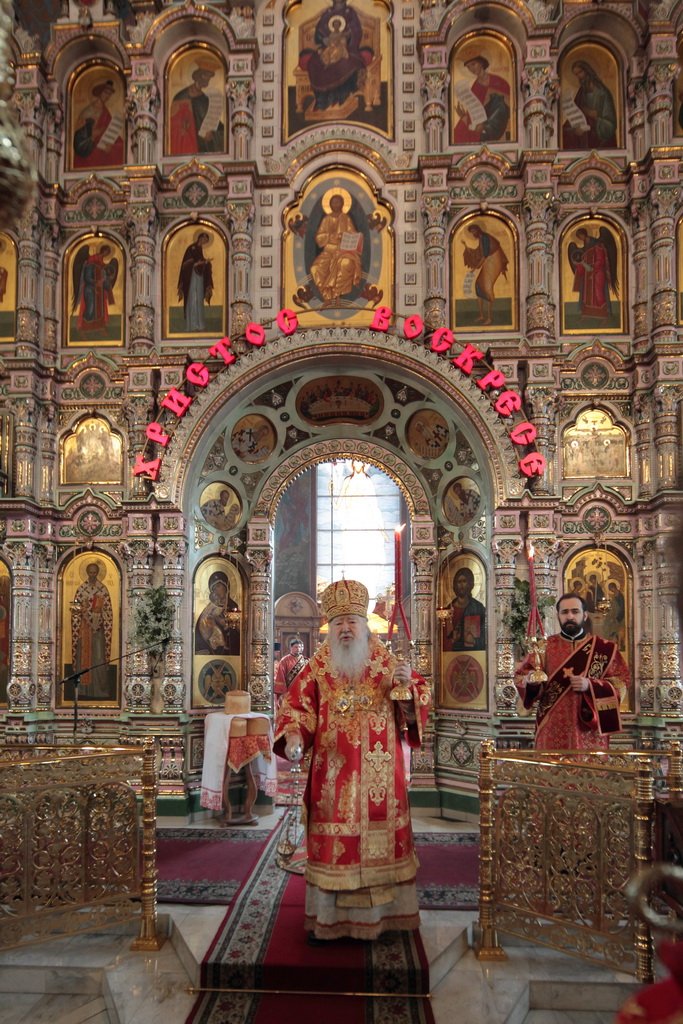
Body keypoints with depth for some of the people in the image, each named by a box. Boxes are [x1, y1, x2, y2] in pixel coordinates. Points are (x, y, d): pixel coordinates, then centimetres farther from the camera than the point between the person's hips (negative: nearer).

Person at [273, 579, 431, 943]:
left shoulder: (389, 662, 2)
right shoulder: (317, 667, 3)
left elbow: (417, 705, 3)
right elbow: (296, 706, -1)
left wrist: (408, 686, -19)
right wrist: (293, 736, -20)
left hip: (379, 774, 0)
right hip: (332, 774, 0)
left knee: (379, 838, 5)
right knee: (331, 843, 3)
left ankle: (379, 913, 20)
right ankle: (326, 917, 15)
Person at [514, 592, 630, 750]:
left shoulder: (605, 648, 3)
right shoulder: (544, 646, 4)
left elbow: (620, 683, 0)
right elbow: (520, 675, 5)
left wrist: (590, 685, -15)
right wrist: (530, 680, -18)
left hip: (589, 730, 0)